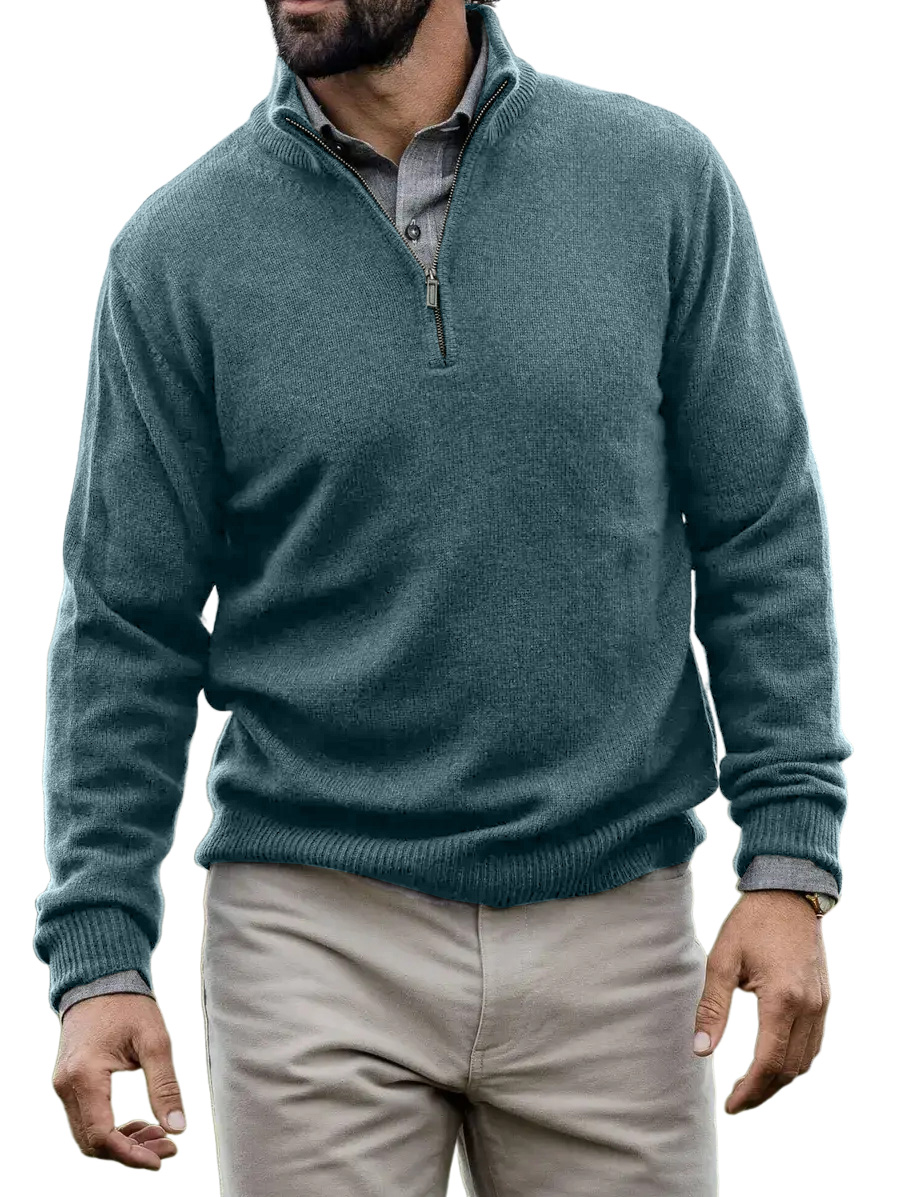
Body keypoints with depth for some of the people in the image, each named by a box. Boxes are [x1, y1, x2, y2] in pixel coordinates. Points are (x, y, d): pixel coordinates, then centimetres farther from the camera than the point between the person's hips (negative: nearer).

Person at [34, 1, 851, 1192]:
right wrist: (98, 951, -4)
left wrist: (790, 864, -3)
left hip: (613, 929, 1)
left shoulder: (662, 179, 1)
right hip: (315, 929, -1)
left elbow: (761, 536, 3)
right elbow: (131, 626, 1)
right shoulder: (180, 249, -1)